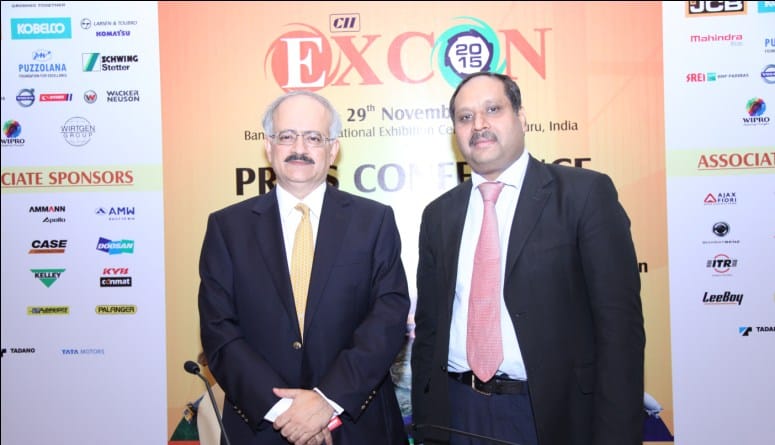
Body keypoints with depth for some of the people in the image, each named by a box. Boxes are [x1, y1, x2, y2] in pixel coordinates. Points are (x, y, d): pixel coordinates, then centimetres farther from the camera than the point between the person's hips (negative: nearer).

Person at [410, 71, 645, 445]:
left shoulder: (585, 193, -7)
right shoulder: (439, 214, 6)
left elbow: (619, 322, -10)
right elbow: (428, 326, 8)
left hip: (555, 413, -3)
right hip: (457, 414, 4)